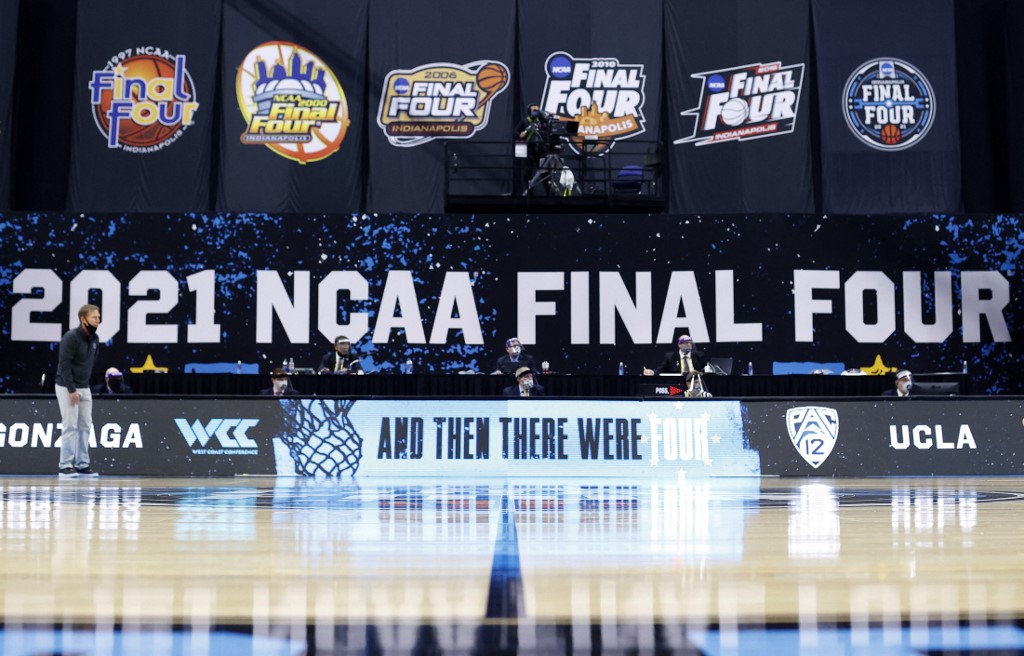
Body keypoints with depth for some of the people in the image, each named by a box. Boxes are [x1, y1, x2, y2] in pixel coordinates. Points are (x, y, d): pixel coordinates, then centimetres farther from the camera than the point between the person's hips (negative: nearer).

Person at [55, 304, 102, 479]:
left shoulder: (94, 339, 7)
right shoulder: (71, 337, -15)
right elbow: (64, 364, -18)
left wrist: (86, 385, 9)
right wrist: (72, 390, -20)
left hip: (85, 388, 7)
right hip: (67, 388, -7)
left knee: (85, 426, 5)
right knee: (70, 426, -7)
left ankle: (82, 465, 10)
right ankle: (65, 466, -2)